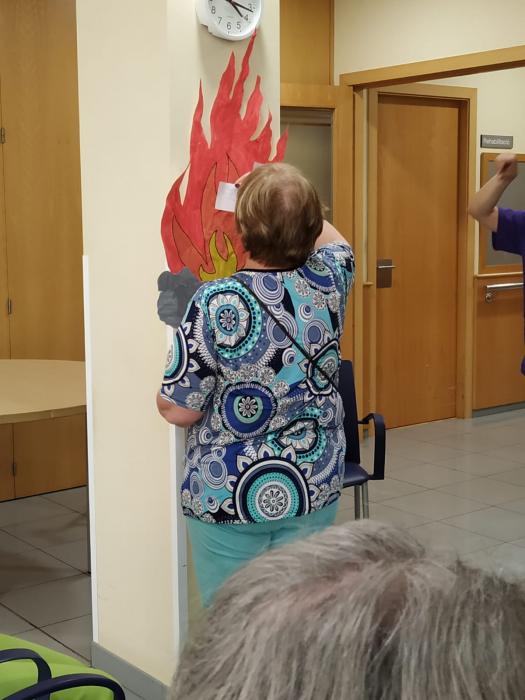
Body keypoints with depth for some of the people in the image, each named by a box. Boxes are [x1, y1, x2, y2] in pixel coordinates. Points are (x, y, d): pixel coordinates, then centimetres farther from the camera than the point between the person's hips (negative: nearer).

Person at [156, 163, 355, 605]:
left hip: (229, 497, -4)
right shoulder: (328, 280, -8)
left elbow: (178, 411, -15)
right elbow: (334, 241, 18)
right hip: (315, 487, 4)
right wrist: (293, 205, 20)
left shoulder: (216, 304, -21)